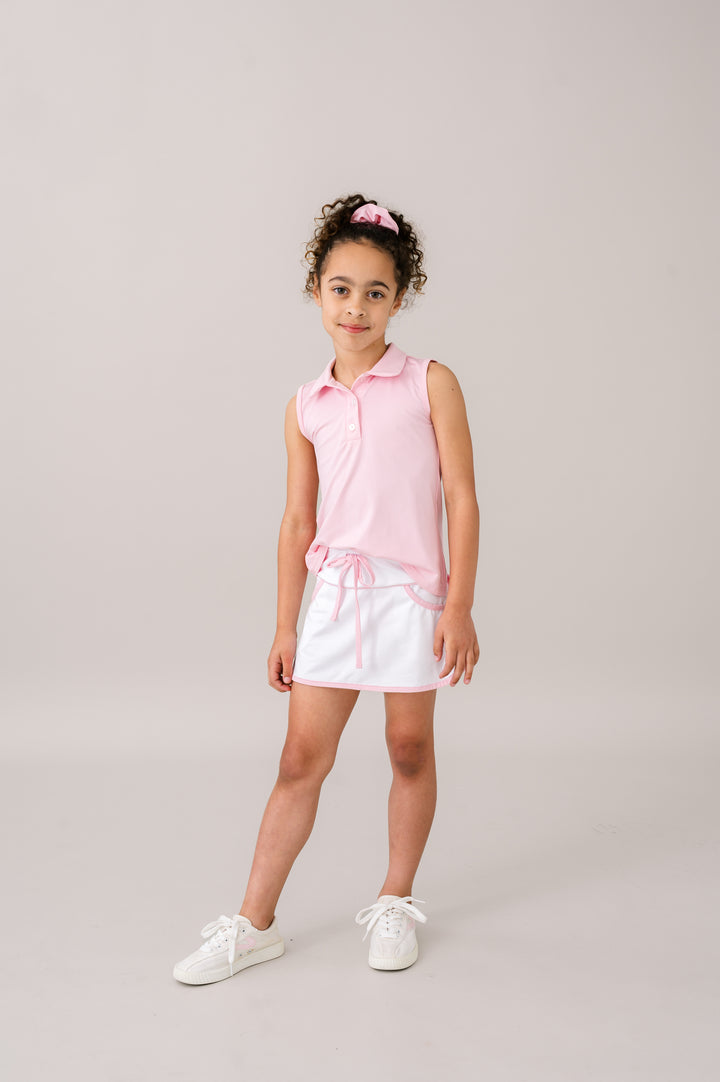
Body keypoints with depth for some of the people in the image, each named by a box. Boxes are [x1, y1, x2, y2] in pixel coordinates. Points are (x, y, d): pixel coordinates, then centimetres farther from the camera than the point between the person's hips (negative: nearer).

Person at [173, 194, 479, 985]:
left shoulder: (430, 384, -2)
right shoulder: (306, 407, 6)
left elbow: (461, 498, -4)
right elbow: (298, 520, 9)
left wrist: (460, 607, -10)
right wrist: (285, 627, 9)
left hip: (412, 592, -2)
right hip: (336, 594, 2)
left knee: (410, 747, 9)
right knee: (302, 755, 4)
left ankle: (395, 903, 29)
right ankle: (255, 925, 13)